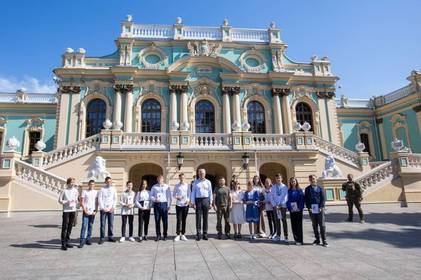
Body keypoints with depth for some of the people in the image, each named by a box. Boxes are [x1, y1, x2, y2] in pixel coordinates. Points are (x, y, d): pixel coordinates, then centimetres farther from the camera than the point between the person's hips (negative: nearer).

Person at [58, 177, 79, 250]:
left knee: (70, 227, 10)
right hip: (66, 210, -5)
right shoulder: (64, 190, -6)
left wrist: (76, 201, -5)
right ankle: (63, 244, 3)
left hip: (73, 210, 5)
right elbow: (59, 200, -2)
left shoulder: (75, 190, 7)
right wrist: (67, 202, -16)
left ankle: (67, 242, 21)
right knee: (64, 227, -3)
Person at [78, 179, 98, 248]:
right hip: (86, 212, -3)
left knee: (90, 226, 8)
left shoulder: (96, 192, 8)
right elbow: (82, 202, 0)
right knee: (84, 226, -8)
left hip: (93, 212, 3)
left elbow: (97, 203, 10)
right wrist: (85, 210, -7)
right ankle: (82, 241, -5)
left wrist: (95, 211, 0)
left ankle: (88, 239, 16)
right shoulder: (84, 192, 2)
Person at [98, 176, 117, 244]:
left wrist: (113, 207, -1)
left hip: (111, 209, 3)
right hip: (103, 209, -2)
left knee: (111, 224, 6)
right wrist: (103, 208, -9)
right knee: (102, 224, -1)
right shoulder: (102, 189, 0)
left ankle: (110, 237, 16)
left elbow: (115, 199, 9)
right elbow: (99, 199, -3)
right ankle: (102, 238, 6)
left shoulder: (113, 189, 8)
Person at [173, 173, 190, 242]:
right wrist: (177, 197, -13)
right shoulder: (177, 186, 4)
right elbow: (174, 194, 7)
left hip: (185, 205, 1)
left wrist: (188, 200, -10)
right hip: (178, 204, -1)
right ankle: (178, 235, 8)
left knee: (184, 220, 7)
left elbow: (189, 194, 7)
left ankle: (183, 235, 17)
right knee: (179, 220, -2)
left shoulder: (187, 185, 4)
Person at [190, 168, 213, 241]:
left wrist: (210, 202, 3)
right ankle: (198, 234, 7)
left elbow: (210, 193, 8)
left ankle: (205, 234, 14)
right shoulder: (196, 182, 6)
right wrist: (193, 203, -3)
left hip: (206, 200, 1)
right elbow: (193, 192, 4)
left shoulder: (208, 182, 8)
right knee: (198, 217, 0)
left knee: (205, 217, 6)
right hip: (198, 200, -1)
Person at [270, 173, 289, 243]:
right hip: (275, 206, 2)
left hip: (283, 206, -2)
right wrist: (275, 205, -6)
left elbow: (285, 197, -5)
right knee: (277, 221, 8)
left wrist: (280, 205, -11)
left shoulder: (284, 187, -1)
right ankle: (278, 236, 15)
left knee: (284, 220, 2)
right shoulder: (273, 187, 5)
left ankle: (286, 236, 6)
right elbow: (271, 197, 4)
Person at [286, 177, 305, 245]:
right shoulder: (289, 191, 8)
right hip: (292, 210, 3)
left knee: (299, 224, -3)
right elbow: (288, 200, 7)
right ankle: (296, 239, 15)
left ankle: (300, 240, 0)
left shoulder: (300, 190, 1)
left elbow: (302, 199, -4)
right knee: (293, 225, 5)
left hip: (298, 210, -3)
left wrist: (299, 208, -13)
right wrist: (289, 207, -5)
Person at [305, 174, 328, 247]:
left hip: (320, 209, -2)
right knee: (314, 225, 8)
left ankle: (324, 240, 6)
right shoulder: (307, 189, 7)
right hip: (311, 209, 2)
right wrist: (309, 207, -7)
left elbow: (323, 198, 1)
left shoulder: (320, 188, 4)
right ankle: (317, 239, 17)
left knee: (322, 225, 0)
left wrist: (321, 207, -10)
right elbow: (306, 199, 5)